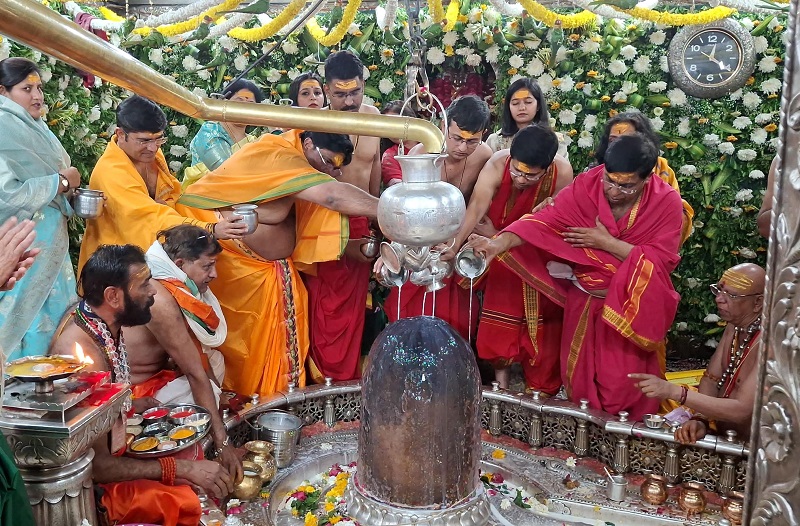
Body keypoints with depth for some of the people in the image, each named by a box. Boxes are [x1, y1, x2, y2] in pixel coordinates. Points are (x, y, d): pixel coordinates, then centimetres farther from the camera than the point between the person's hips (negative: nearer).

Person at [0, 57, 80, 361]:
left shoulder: (38, 130, 11)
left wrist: (72, 192, 5)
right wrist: (62, 182, -15)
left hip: (51, 243, 9)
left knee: (56, 314, 12)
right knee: (28, 317, -2)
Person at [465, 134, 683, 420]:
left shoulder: (667, 201, -17)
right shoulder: (586, 184, -15)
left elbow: (662, 261, -19)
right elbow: (545, 221, -23)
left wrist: (607, 242, -22)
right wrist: (498, 243, -39)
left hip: (633, 306, -2)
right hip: (585, 298, 2)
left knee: (623, 380, 1)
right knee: (581, 373, 12)